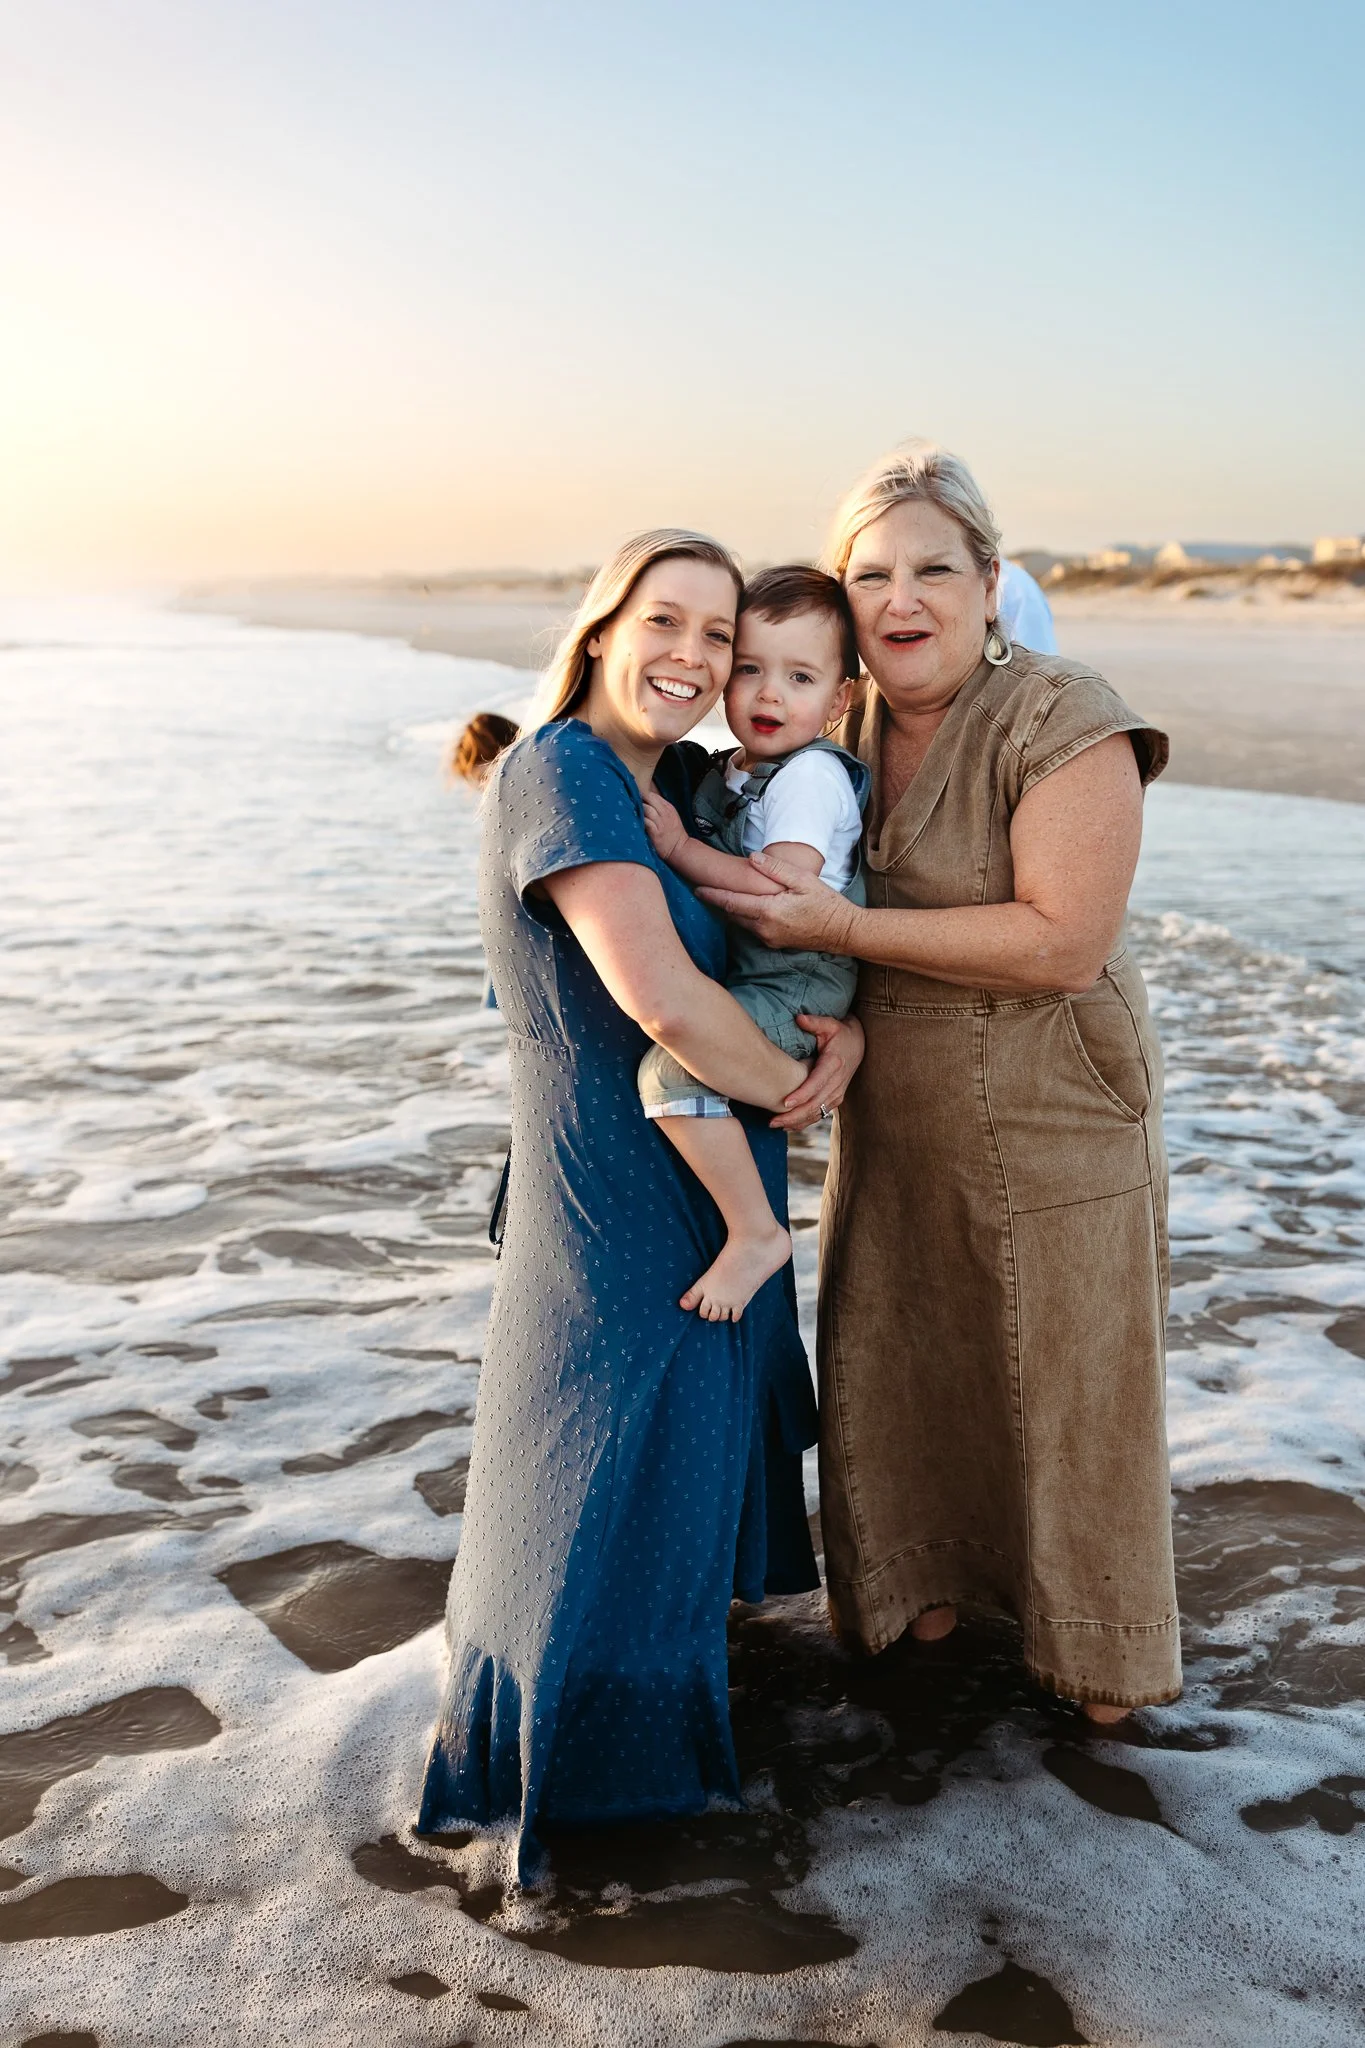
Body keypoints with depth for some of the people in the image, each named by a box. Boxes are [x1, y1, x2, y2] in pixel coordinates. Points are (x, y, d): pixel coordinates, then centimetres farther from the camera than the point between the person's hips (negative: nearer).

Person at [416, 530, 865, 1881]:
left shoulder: (684, 788, 6)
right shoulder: (560, 772, -21)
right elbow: (663, 1000, -31)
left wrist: (850, 1030, -10)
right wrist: (790, 1087, -15)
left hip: (714, 1203, 9)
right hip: (620, 1216, -9)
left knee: (692, 1449, 27)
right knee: (611, 1503, 4)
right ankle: (526, 1761, 25)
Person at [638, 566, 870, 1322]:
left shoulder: (812, 776, -13)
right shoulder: (724, 772, 13)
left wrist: (680, 849, -21)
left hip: (800, 985, -10)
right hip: (744, 973, 10)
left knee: (669, 1067, -28)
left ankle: (756, 1232, -18)